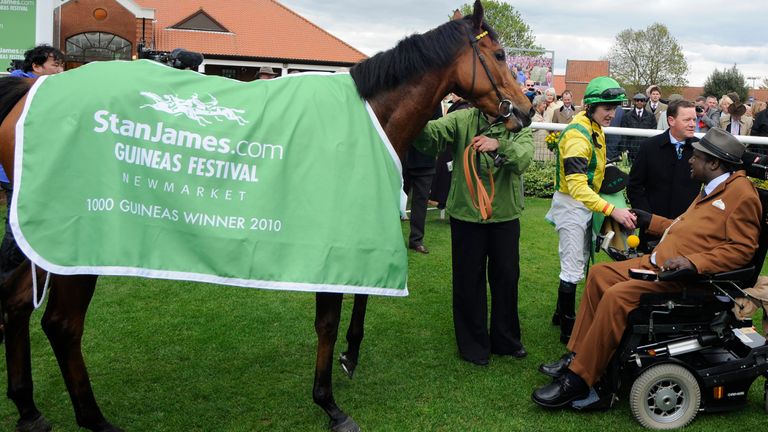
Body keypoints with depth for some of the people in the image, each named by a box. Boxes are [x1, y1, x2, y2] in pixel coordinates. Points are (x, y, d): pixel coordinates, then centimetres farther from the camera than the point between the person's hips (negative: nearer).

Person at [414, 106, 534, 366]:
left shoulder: (519, 128, -1)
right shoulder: (462, 120, -4)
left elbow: (523, 158, -22)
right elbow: (431, 138, -21)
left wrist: (499, 145, -41)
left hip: (505, 216, 2)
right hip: (467, 215, -1)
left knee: (507, 278, 14)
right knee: (468, 281, 8)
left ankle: (506, 340, 35)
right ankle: (473, 345, 25)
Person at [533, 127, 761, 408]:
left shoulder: (741, 193, -12)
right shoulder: (712, 188, 18)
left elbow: (742, 248, -18)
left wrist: (692, 262, -27)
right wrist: (650, 222, 28)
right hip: (656, 261, 11)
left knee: (617, 295, -27)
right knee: (599, 274, 8)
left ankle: (577, 380, -18)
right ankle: (577, 356, 10)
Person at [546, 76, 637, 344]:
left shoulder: (595, 130, 7)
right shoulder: (578, 135, -25)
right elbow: (577, 186, -34)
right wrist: (612, 210, -40)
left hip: (585, 204, 10)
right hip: (571, 205, -10)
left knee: (580, 262, 20)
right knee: (573, 269, -3)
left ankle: (562, 313, 35)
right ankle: (568, 329, 9)